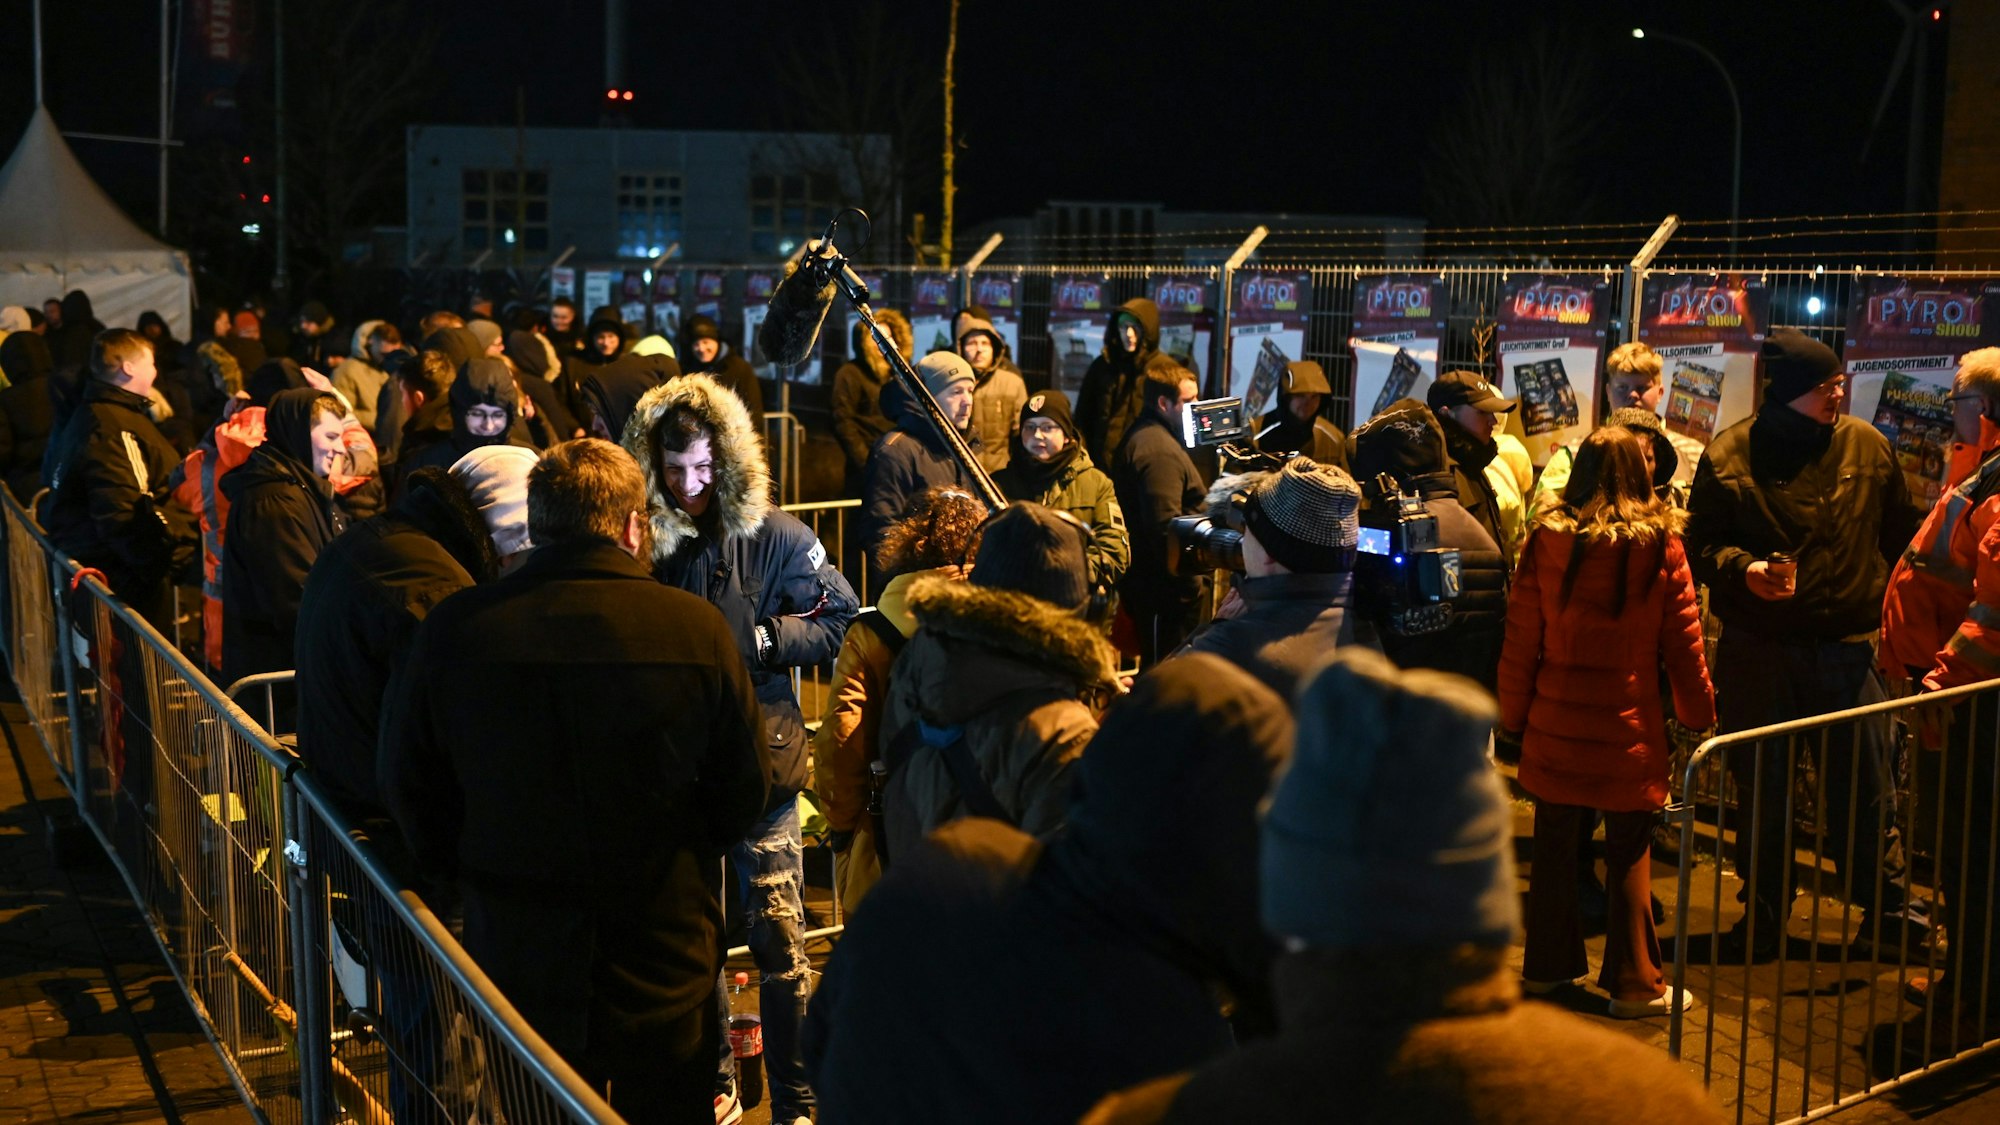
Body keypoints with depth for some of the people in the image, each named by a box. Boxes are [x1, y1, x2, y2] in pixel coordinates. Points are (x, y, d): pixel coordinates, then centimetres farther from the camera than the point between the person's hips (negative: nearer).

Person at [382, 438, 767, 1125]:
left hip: (518, 957, 1)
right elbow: (745, 792, -5)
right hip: (668, 965, 0)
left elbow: (408, 788, -1)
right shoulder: (698, 629, -14)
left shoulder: (453, 630, -11)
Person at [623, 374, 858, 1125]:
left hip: (761, 760, -2)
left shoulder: (774, 536, -7)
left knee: (778, 940, 2)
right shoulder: (640, 542, -3)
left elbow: (842, 622, -5)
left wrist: (759, 638, -15)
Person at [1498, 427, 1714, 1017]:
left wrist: (1513, 714, 9)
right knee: (1629, 852, 7)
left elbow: (1521, 640, -1)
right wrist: (1699, 715, 10)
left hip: (1554, 722, 2)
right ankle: (1634, 980, 15)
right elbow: (1683, 641, -2)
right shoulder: (1661, 543, -7)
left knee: (1553, 843, 14)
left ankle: (1548, 965, 25)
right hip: (1629, 725, -1)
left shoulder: (1548, 539, -4)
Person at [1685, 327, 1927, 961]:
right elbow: (1701, 543, 1)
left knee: (1863, 787, 5)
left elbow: (1900, 537, 10)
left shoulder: (1867, 446, 3)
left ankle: (1880, 910, 23)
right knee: (1761, 789, 9)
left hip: (1847, 642, 1)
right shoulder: (1729, 455, -2)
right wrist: (1741, 568, -18)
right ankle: (1763, 915, 23)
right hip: (1757, 645, -1)